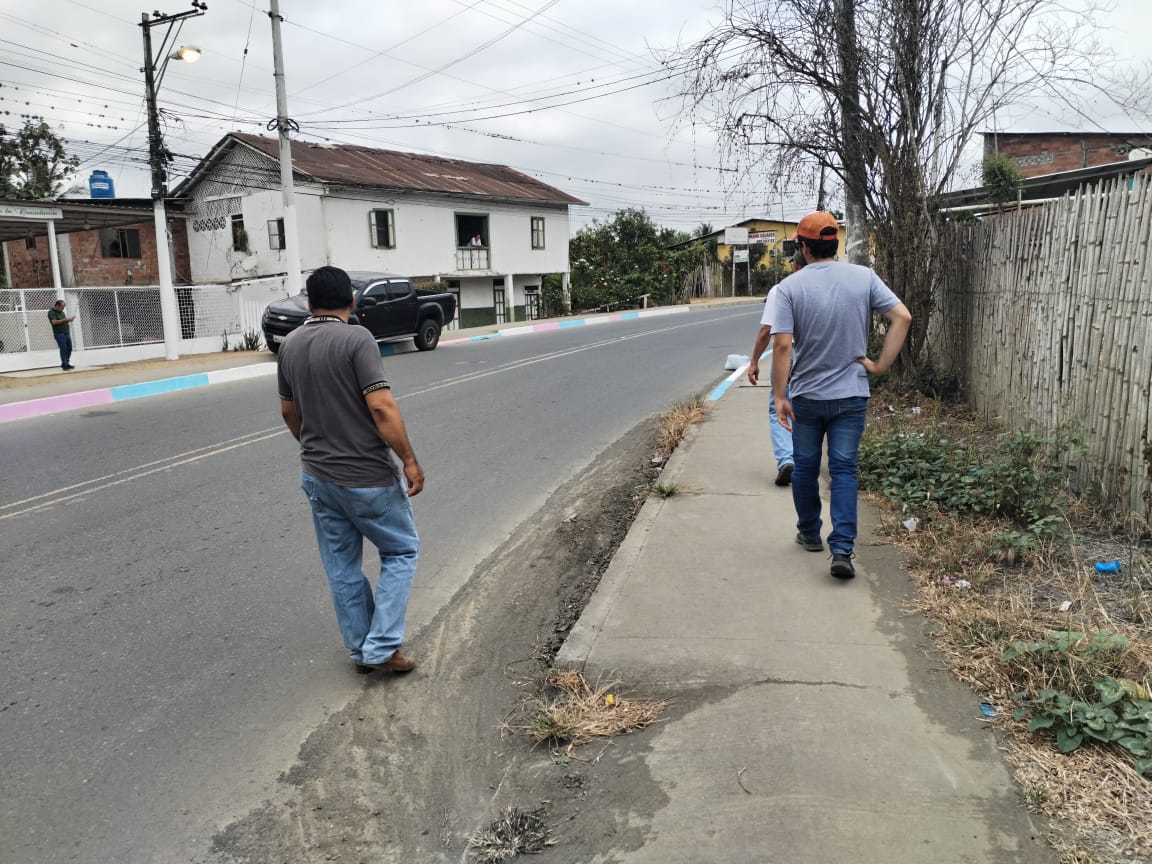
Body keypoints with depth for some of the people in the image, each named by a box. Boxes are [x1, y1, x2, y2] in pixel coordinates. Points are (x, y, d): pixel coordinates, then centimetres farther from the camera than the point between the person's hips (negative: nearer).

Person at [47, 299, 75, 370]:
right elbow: (54, 322, -19)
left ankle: (66, 363, 20)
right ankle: (64, 365, -8)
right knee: (63, 349, -10)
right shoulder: (51, 312, -7)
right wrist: (65, 320, -18)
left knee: (69, 348, 8)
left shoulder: (61, 312, 17)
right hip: (59, 333, -8)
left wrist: (69, 319, 4)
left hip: (66, 333, 8)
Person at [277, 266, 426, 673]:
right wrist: (410, 461, -16)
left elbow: (289, 412, 15)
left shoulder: (290, 344, 5)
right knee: (401, 551, 11)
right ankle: (381, 647, 7)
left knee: (341, 567, 15)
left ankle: (360, 650, 26)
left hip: (317, 476, 6)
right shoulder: (356, 338, -16)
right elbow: (381, 406, -24)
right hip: (366, 476, -6)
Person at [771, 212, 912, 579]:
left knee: (805, 467, 16)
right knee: (844, 471, 3)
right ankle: (842, 550, -5)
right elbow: (902, 317, -7)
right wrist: (880, 365, -3)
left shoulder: (791, 287, -10)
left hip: (805, 396, -1)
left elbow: (782, 345, -16)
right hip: (851, 395, 1)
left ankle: (809, 533, 33)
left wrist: (779, 395, -12)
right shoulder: (864, 277, -2)